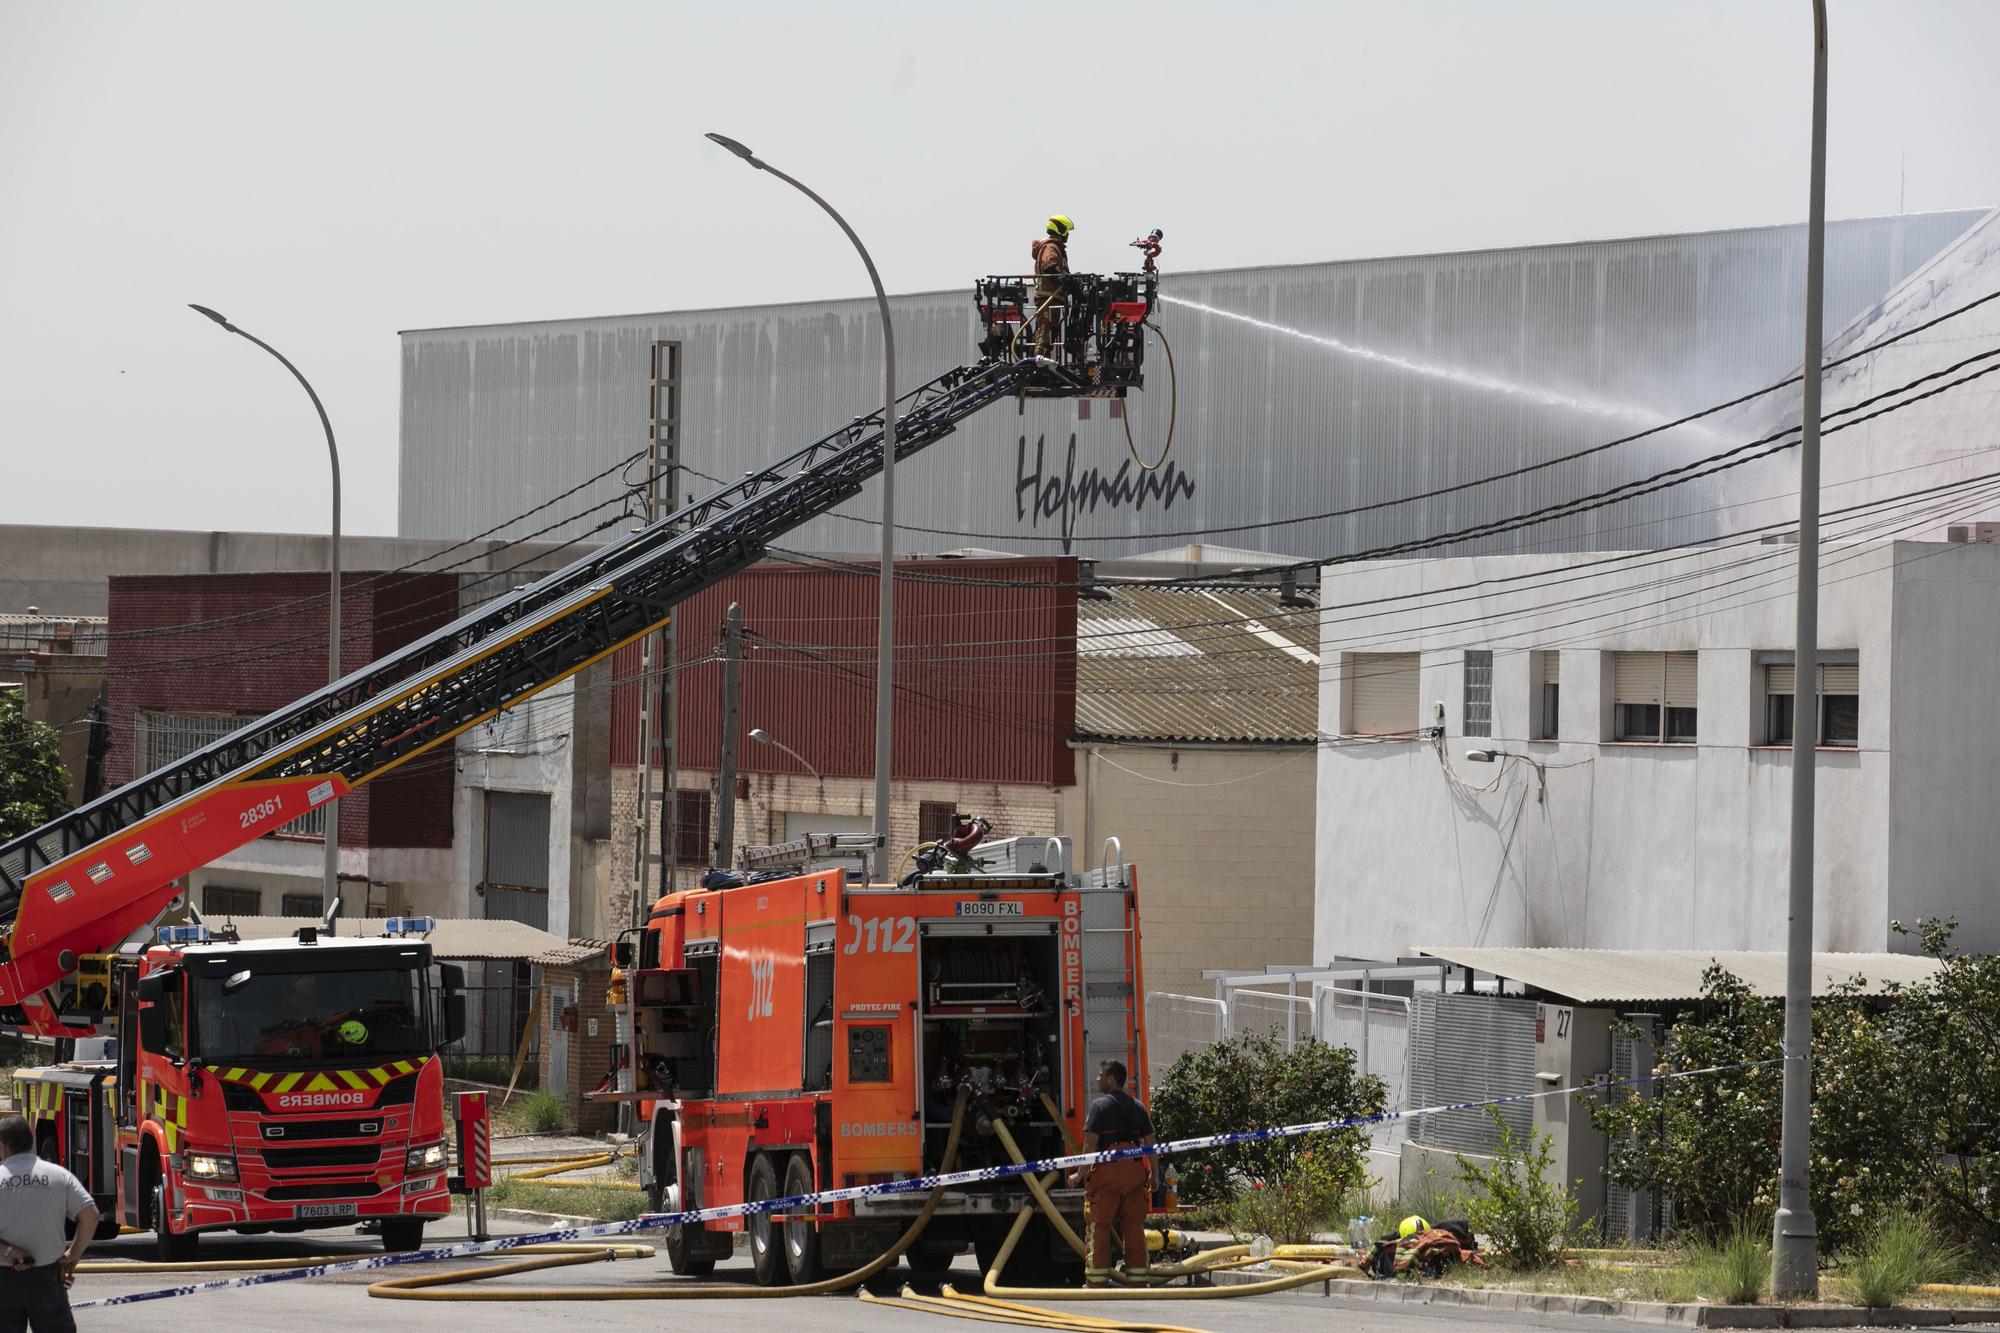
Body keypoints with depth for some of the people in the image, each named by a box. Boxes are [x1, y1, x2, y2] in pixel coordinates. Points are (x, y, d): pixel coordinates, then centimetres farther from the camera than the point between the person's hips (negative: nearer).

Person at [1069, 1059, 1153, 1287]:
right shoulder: (1137, 1106, 13)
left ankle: (1097, 1280, -2)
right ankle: (1138, 1277, 9)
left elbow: (1090, 1143, -11)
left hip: (1107, 1170, -5)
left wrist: (1081, 1174, -5)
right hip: (1135, 1171, 5)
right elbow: (1150, 1142, 12)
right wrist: (1153, 1175, 19)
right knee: (1134, 1226, 9)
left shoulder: (1100, 1106, -5)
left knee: (1099, 1226, 0)